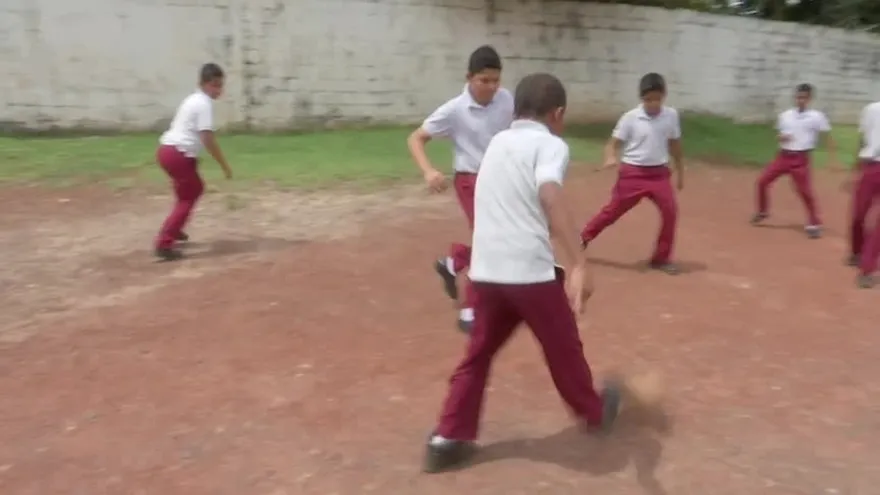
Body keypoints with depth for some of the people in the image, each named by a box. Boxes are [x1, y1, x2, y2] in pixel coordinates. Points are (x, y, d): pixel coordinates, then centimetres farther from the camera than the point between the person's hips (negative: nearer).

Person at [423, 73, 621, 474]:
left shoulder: (497, 143, 17)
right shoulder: (550, 144, -3)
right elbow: (550, 196, -24)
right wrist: (579, 264, -32)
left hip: (486, 269, 5)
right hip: (530, 270, -5)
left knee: (479, 352, 17)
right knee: (563, 346, 17)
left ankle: (448, 438, 14)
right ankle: (594, 411, 39)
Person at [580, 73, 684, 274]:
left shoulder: (671, 115, 0)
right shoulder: (630, 118, -10)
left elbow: (675, 145, 13)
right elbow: (613, 144, -10)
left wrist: (680, 172, 17)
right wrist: (611, 158, -32)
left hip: (659, 173, 3)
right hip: (633, 172, -3)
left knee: (670, 211, -7)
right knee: (613, 210, 3)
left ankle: (661, 258, 8)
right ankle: (582, 239, 22)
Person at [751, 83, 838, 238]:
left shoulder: (816, 117, -6)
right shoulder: (785, 115, 6)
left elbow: (827, 136, -4)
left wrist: (833, 156, -11)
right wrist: (781, 137, -9)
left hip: (800, 159, -4)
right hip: (783, 156, 4)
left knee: (805, 191, -5)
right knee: (762, 182, 2)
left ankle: (814, 224, 10)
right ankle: (763, 211, 25)